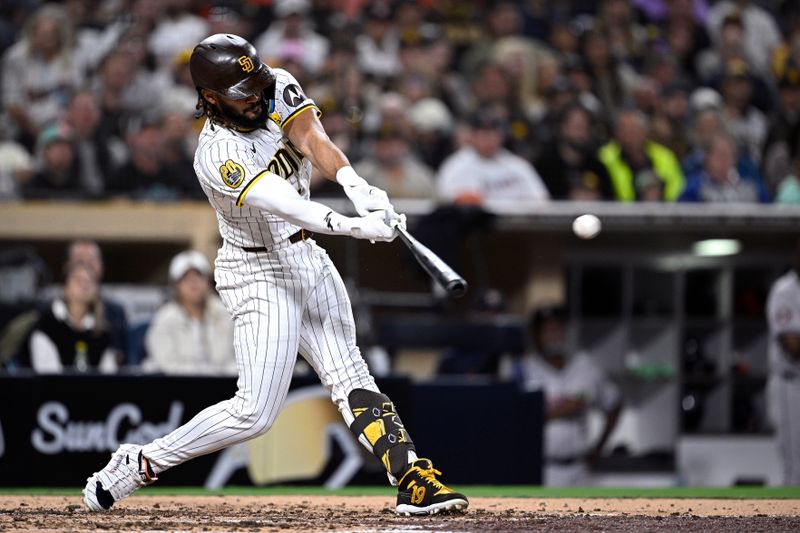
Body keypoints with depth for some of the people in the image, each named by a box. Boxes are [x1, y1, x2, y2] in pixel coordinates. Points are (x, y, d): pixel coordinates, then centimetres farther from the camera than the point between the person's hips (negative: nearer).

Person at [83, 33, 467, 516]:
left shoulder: (278, 88, -5)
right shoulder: (218, 156, -26)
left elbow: (312, 139, -19)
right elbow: (282, 203, -38)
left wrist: (358, 187, -37)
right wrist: (353, 226, -50)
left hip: (306, 258, 7)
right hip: (260, 273, -7)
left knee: (350, 377, 4)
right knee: (255, 413, -10)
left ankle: (415, 481, 0)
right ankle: (140, 464, 2)